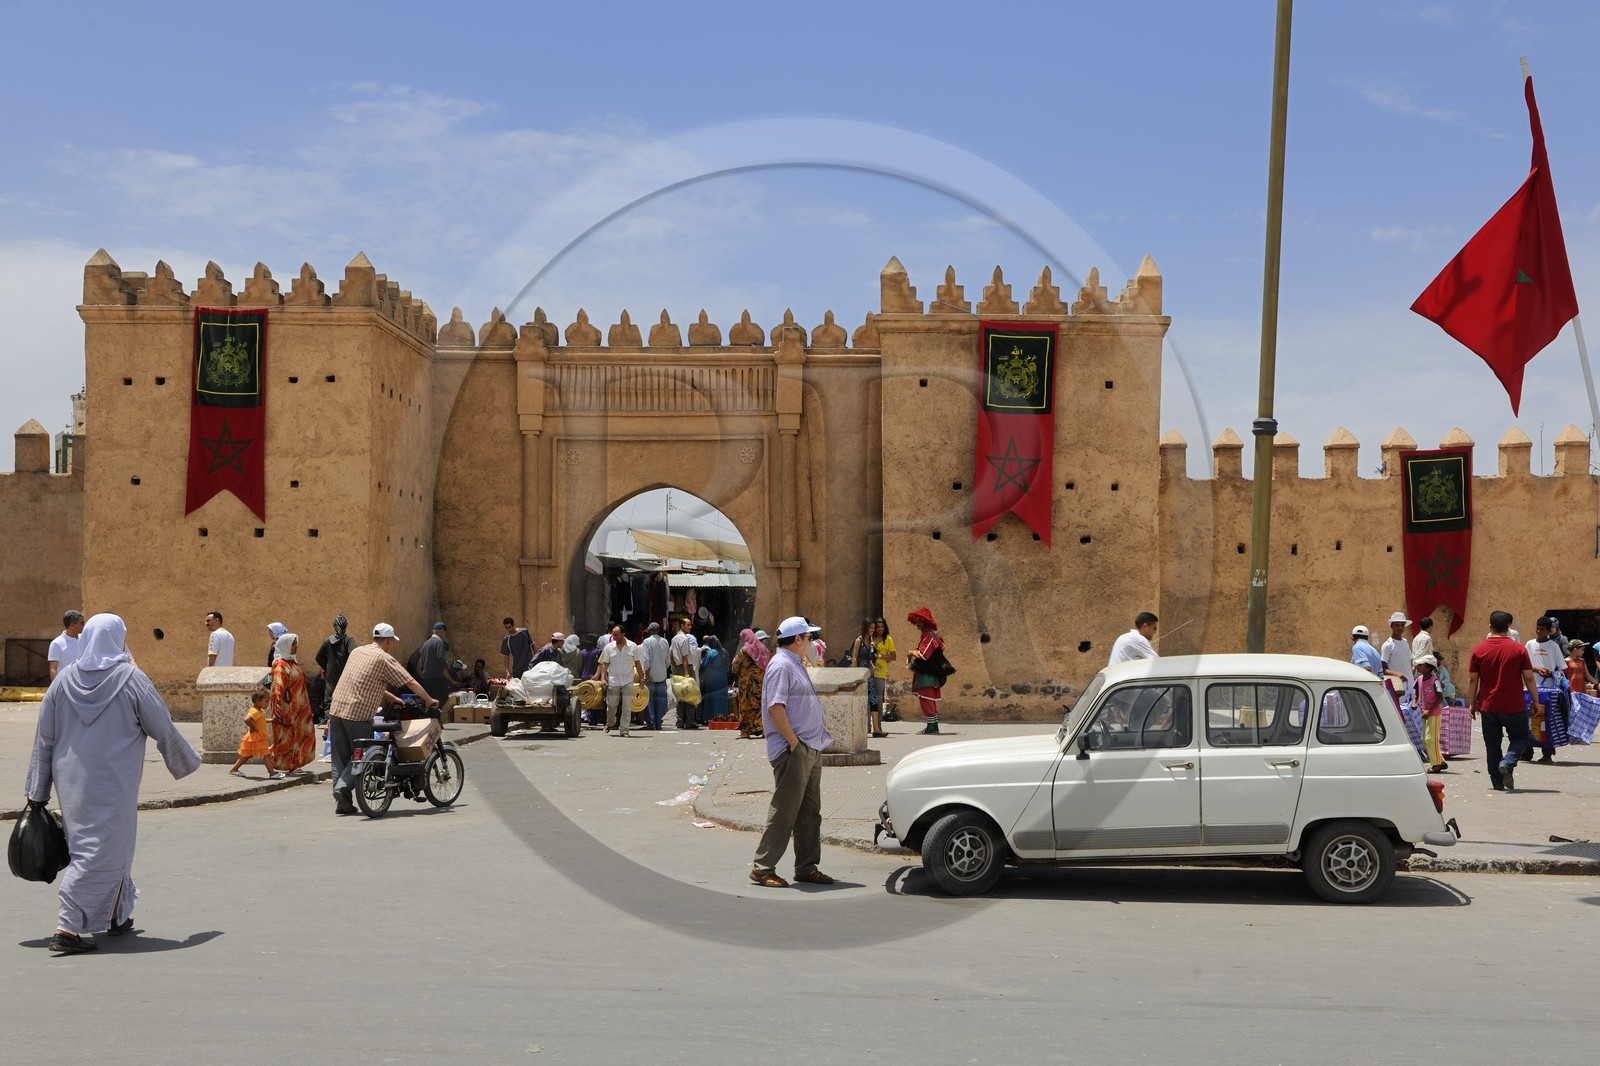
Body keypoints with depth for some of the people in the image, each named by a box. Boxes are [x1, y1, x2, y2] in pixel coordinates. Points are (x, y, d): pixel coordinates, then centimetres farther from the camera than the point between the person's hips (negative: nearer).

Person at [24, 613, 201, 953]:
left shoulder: (64, 680, 3)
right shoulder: (131, 678, -10)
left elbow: (44, 740, 5)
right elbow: (163, 730, -5)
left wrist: (38, 791, 11)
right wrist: (189, 760, 12)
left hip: (72, 782, 6)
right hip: (113, 783, -6)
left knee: (87, 845, 20)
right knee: (100, 851, 0)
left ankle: (116, 915, 32)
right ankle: (68, 927, -8)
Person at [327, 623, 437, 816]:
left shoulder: (357, 651, 18)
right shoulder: (384, 658, -4)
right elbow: (411, 682, -5)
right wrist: (429, 700, 7)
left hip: (336, 708, 7)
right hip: (358, 713, -7)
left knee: (340, 759, 10)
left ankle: (341, 803, 9)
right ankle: (343, 787, -12)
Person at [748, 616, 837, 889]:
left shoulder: (795, 664, 19)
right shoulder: (781, 665, -13)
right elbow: (775, 707, -22)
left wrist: (816, 743, 17)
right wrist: (794, 741, -21)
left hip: (811, 751, 10)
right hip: (794, 751, -10)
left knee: (810, 812, 13)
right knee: (784, 812, -6)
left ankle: (807, 867, 20)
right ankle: (762, 868, 0)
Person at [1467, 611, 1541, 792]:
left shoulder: (1479, 649, -1)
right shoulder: (1518, 649, -5)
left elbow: (1472, 680, 1)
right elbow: (1529, 678, -3)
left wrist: (1472, 703, 9)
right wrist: (1536, 701, 7)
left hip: (1488, 707, 2)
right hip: (1514, 707, -2)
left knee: (1492, 745, 10)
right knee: (1520, 739, 14)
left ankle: (1497, 782, 11)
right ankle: (1507, 763, -12)